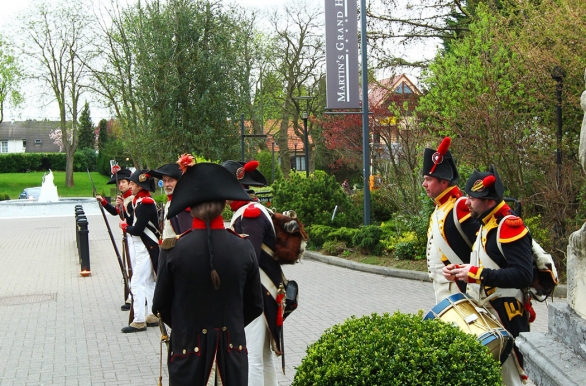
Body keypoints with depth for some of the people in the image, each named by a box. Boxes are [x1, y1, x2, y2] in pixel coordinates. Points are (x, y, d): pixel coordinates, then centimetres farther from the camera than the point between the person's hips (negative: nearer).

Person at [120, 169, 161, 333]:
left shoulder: (145, 203, -19)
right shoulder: (139, 201, 11)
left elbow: (137, 229, -22)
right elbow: (134, 221, 10)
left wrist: (124, 226, -4)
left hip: (146, 248, -10)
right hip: (142, 247, 10)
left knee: (137, 283, -8)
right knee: (148, 282, 16)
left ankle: (139, 321, -6)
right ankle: (154, 316, 24)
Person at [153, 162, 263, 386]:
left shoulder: (174, 249, -12)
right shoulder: (243, 248, -7)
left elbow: (160, 306, -1)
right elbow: (255, 306, 2)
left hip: (188, 351, -1)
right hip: (232, 351, 1)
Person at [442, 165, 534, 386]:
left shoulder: (509, 226, -19)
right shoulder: (485, 226, 12)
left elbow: (523, 275, -27)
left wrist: (477, 274, -26)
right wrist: (460, 271, 4)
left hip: (505, 314, -10)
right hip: (485, 312, 10)